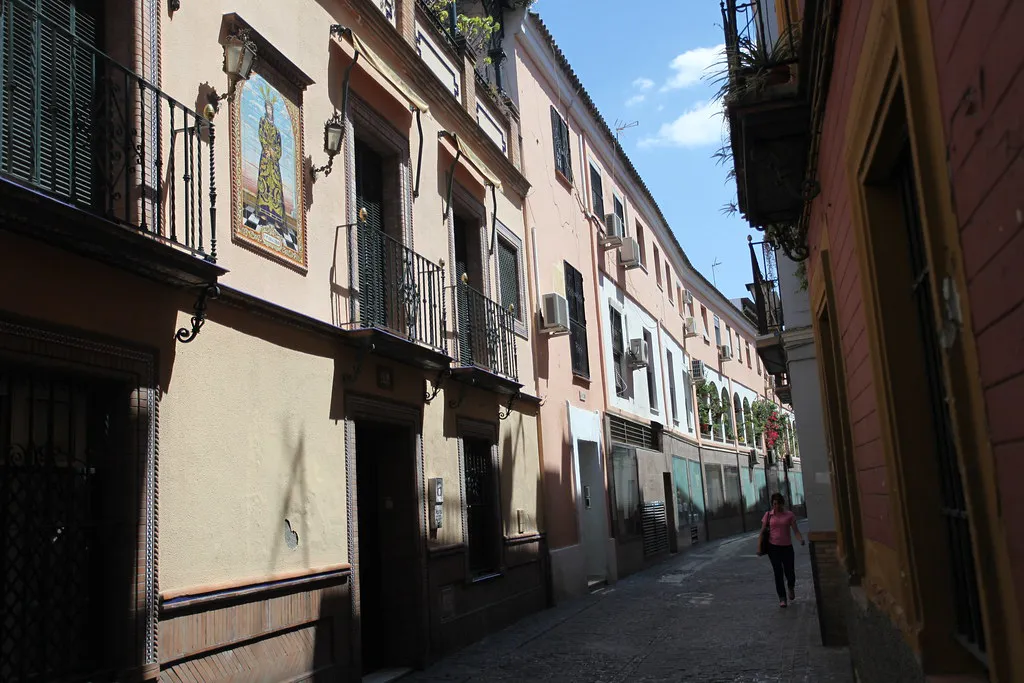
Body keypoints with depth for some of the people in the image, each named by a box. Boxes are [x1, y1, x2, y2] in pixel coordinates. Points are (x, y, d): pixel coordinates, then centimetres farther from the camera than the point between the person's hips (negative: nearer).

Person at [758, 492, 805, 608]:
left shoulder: (789, 515, 0)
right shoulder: (768, 515, 1)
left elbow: (796, 530, -6)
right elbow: (762, 532, 2)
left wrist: (801, 539, -26)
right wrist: (759, 547, -4)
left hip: (787, 547, 0)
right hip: (773, 547, 0)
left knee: (789, 572, 3)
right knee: (778, 572, -4)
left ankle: (791, 587, 38)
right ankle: (782, 598, 6)